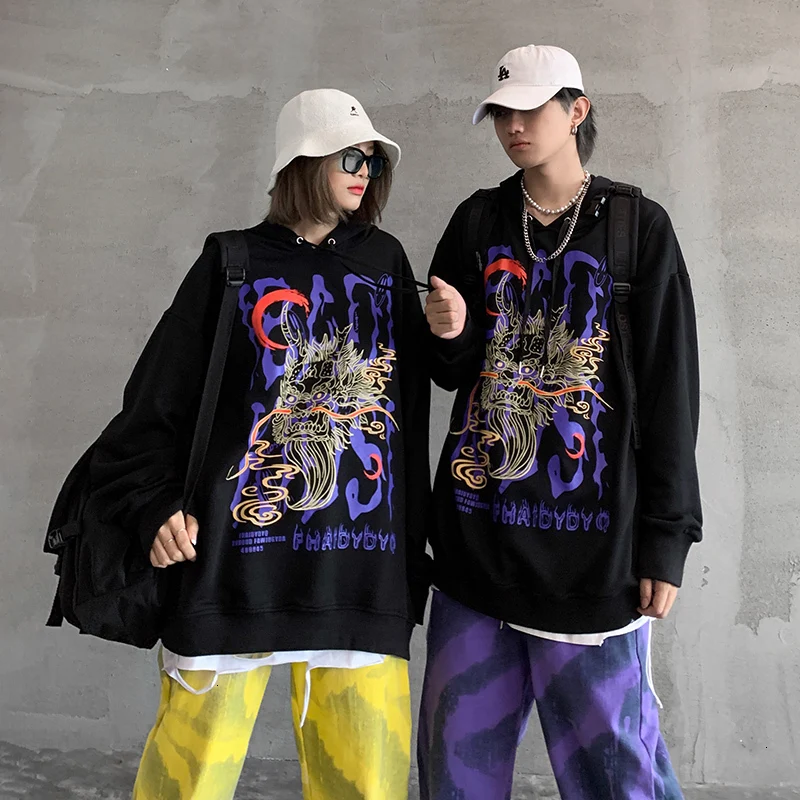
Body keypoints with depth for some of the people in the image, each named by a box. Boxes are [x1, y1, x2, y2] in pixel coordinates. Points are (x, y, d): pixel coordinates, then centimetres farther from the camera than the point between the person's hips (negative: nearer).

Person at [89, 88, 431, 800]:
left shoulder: (385, 261, 13)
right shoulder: (234, 265, 6)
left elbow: (411, 414, 13)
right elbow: (155, 402, 6)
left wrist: (413, 547, 12)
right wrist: (155, 506, -6)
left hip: (362, 572, 2)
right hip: (237, 557, -2)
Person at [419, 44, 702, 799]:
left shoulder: (639, 228, 1)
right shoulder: (476, 223, 10)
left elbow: (669, 391, -1)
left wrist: (665, 536, -4)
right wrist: (451, 335, -10)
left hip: (591, 545, -3)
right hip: (477, 536, 4)